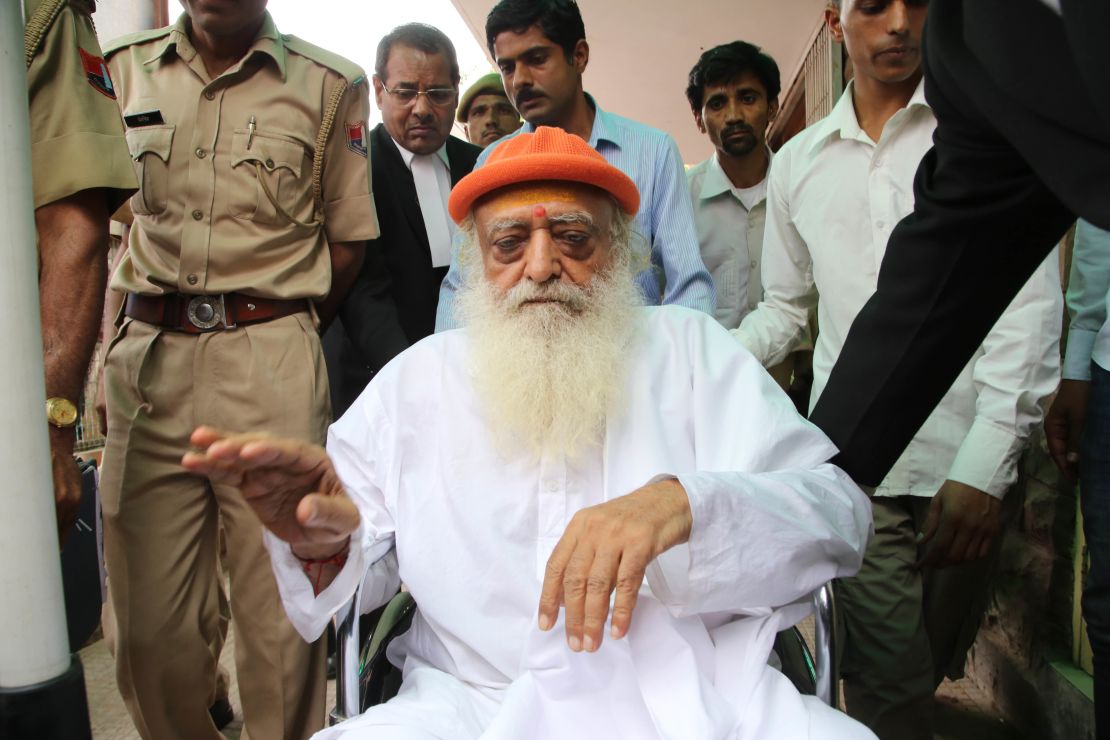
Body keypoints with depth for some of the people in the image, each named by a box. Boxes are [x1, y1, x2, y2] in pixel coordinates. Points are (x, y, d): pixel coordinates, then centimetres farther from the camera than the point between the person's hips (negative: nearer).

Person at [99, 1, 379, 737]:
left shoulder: (331, 84, 6)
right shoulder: (120, 67, 13)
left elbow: (347, 241, 10)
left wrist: (280, 334, 10)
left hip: (272, 361, -2)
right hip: (146, 361, 3)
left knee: (280, 617, 1)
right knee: (151, 622, 7)